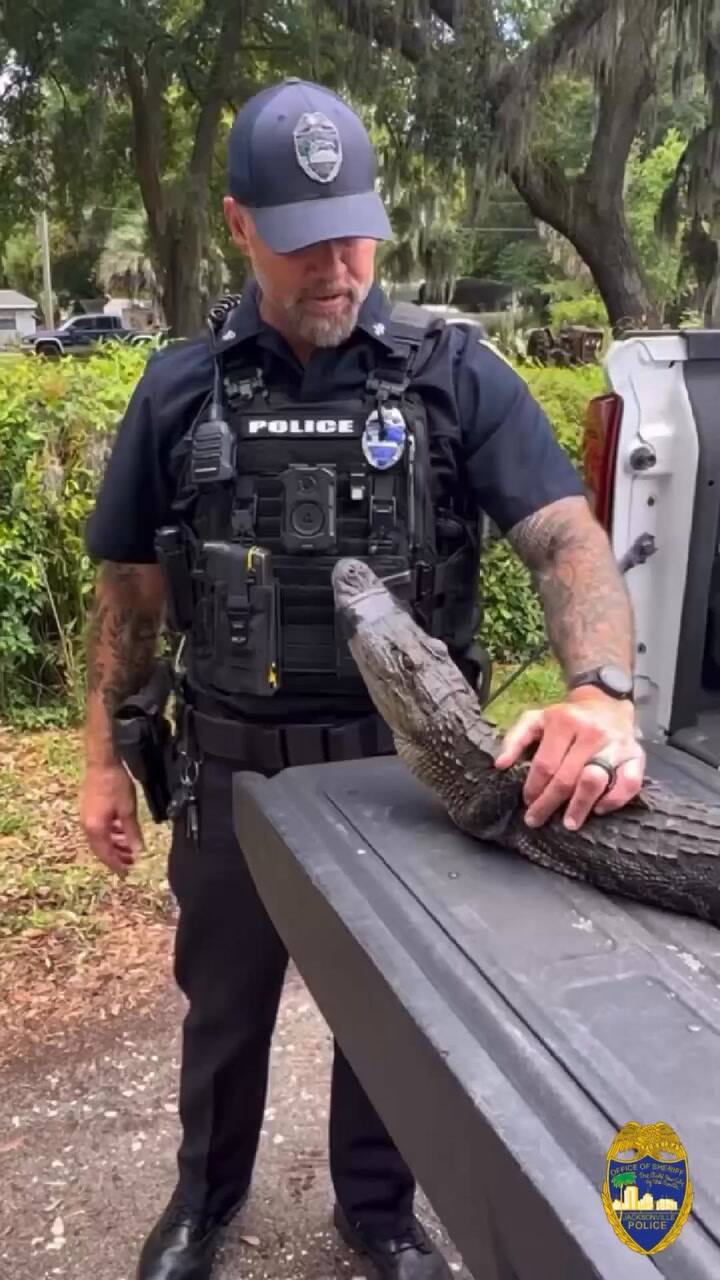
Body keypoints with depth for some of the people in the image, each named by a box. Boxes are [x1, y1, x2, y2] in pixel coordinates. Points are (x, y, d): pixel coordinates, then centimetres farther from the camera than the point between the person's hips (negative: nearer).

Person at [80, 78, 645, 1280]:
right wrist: (101, 758, 4)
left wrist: (602, 691, -37)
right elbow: (130, 587, 4)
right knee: (224, 1004, 22)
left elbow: (567, 537, -18)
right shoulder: (181, 388, -3)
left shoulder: (456, 374, -8)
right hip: (233, 765, 1)